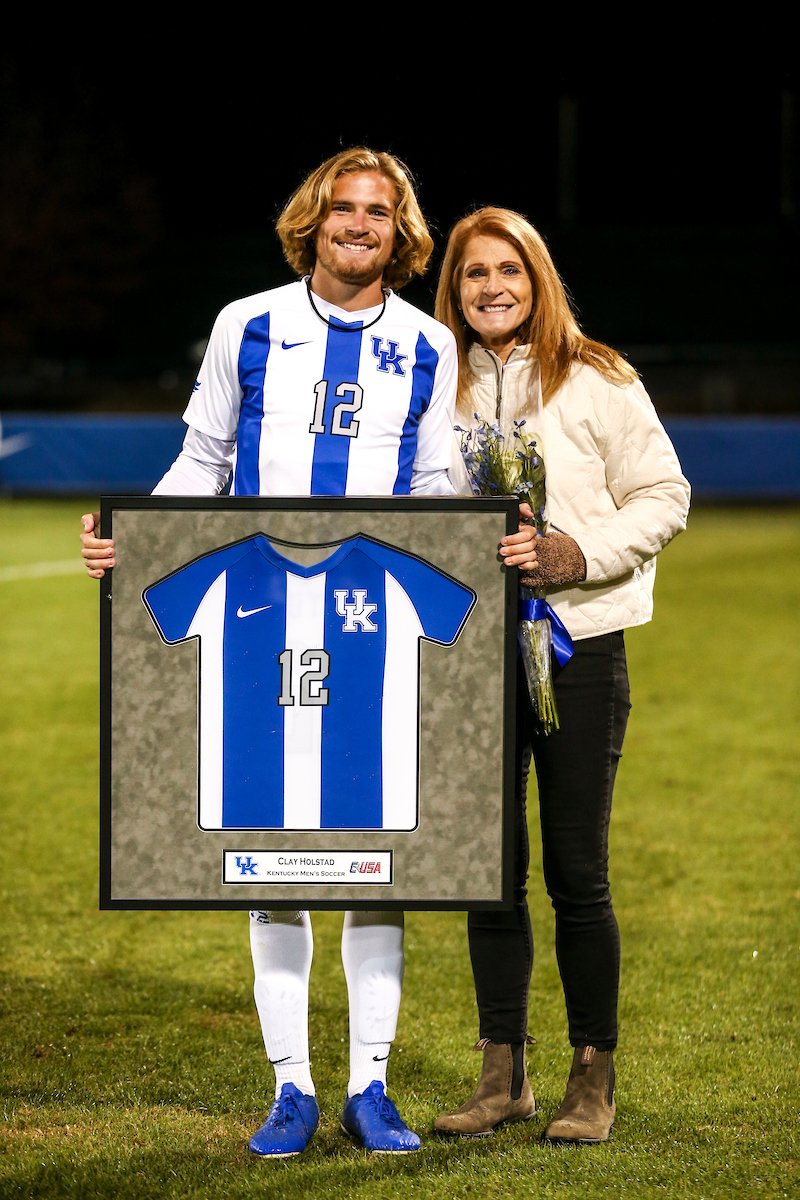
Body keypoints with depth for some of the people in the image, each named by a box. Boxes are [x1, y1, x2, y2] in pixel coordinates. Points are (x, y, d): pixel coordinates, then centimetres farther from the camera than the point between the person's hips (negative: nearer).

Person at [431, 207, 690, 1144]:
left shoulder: (597, 382, -2)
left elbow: (664, 497, -1)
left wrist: (582, 556, -15)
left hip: (576, 643, -4)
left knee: (576, 874, -2)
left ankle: (594, 1080, 9)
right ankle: (503, 1076, 15)